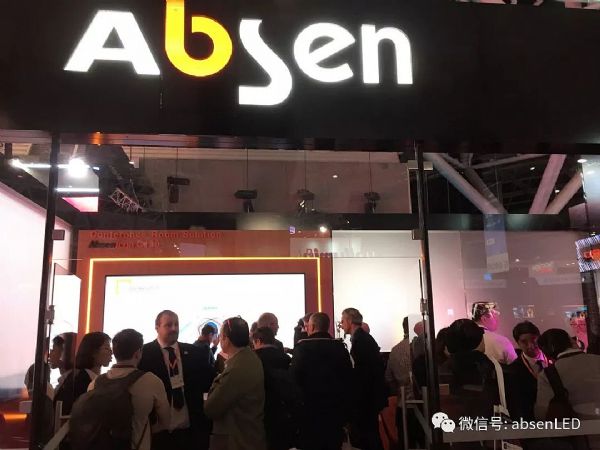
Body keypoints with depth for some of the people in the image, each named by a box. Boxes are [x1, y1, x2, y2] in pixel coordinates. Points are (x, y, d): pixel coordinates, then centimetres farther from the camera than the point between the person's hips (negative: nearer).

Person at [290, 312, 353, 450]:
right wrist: (346, 409, 12)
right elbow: (349, 377, 4)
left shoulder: (302, 347, -12)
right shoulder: (340, 346, 0)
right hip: (336, 409, 4)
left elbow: (294, 377, -13)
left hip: (311, 408, -4)